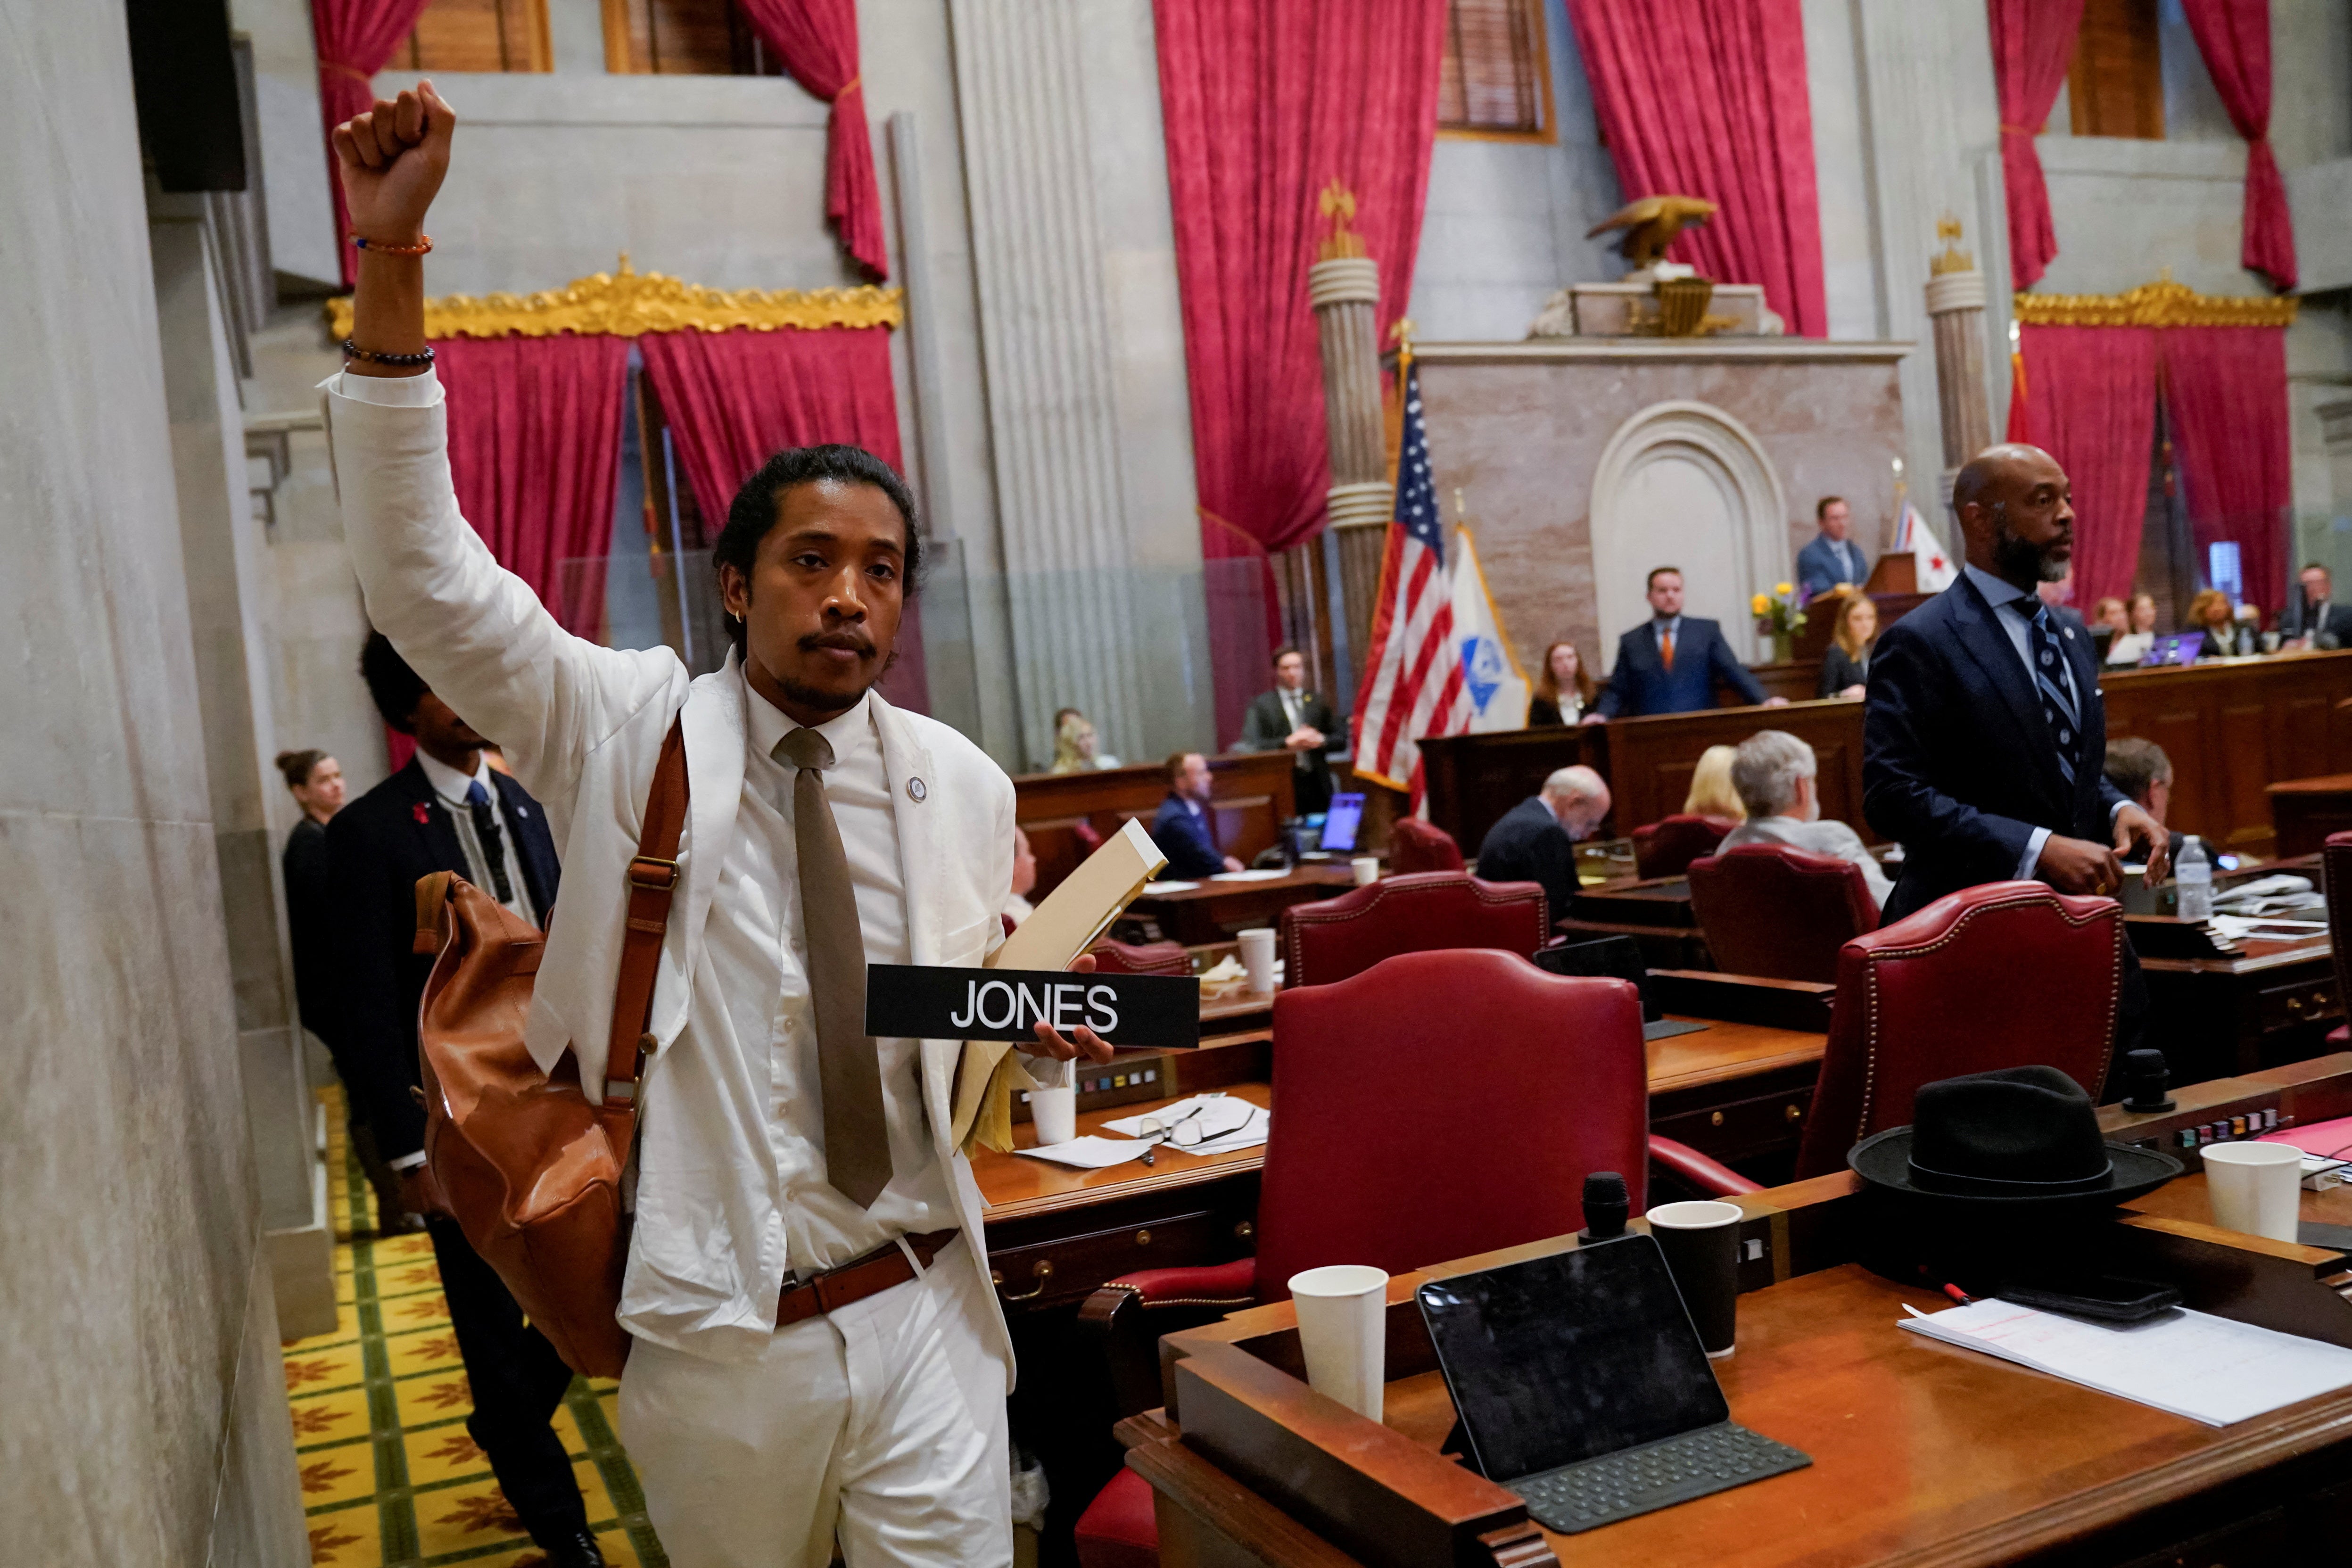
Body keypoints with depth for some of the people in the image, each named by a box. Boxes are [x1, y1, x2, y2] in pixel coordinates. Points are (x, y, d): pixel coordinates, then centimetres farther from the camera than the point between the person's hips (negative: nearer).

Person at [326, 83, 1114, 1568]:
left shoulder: (964, 785, 1)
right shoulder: (631, 732, -5)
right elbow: (424, 579, -16)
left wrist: (1055, 1012, -9)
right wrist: (389, 268, -24)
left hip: (921, 1320, 1)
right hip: (717, 1335, -1)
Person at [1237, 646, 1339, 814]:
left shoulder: (1318, 702, 15)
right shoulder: (1261, 704, 3)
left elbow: (1339, 739, 16)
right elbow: (1251, 744, -9)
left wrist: (1321, 740, -6)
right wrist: (1287, 743, -17)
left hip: (1319, 786, 3)